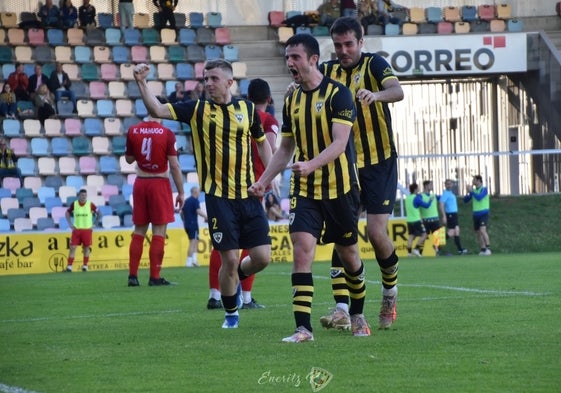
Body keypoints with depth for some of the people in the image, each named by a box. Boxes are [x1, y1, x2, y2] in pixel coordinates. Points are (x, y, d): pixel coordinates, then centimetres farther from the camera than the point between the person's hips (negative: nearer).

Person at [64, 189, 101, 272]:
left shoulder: (90, 204, -4)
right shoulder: (74, 204, -1)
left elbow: (99, 214, 4)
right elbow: (67, 213, 15)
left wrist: (94, 224, -1)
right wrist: (70, 224, 6)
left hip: (87, 229, -1)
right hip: (76, 229, 1)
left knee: (86, 248, 4)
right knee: (72, 247, -5)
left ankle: (85, 266, 14)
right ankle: (69, 266, -5)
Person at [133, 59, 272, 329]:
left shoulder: (247, 109, 6)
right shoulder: (198, 109, 0)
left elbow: (261, 142, 19)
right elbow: (157, 110, -8)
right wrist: (141, 84, -22)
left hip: (248, 194, 2)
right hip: (218, 195, -2)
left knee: (262, 257, -2)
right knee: (230, 259, -5)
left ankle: (236, 279, 32)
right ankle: (231, 313, 17)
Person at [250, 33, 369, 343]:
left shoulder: (337, 94, -11)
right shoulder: (291, 100, 9)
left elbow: (339, 143, -20)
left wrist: (311, 165, -36)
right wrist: (263, 181, 12)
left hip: (339, 187, -4)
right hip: (304, 190, 4)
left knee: (348, 254, 10)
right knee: (302, 250, -13)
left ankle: (357, 315, 33)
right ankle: (303, 328, -16)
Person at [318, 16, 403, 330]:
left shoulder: (374, 64, -7)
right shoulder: (327, 72, 7)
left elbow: (397, 91, -25)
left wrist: (376, 95, -48)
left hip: (379, 162, -4)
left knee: (377, 233, -9)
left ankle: (390, 291, 19)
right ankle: (342, 309, -9)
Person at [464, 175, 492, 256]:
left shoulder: (484, 189, -7)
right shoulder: (474, 190, 10)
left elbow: (479, 197, -24)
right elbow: (465, 200, 11)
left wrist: (471, 191, -16)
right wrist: (467, 192, -6)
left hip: (483, 213, -7)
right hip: (476, 214, 7)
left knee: (482, 230, -22)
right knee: (478, 232, 7)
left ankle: (488, 248, -22)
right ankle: (482, 250, 14)